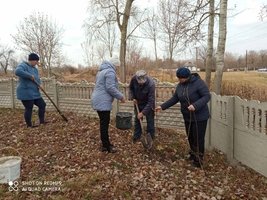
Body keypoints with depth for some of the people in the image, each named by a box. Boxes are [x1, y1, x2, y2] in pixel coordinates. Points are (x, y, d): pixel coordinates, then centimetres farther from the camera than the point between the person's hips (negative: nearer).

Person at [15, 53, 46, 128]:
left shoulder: (35, 69, 16)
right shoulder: (23, 65, -11)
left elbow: (37, 79, 17)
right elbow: (17, 71, -32)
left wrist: (39, 84, -5)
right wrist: (30, 76, -27)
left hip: (35, 93, 9)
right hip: (26, 93, -9)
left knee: (42, 105, 10)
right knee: (29, 109, -1)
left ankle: (42, 121, 20)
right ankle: (29, 125, 15)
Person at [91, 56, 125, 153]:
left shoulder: (102, 71, 20)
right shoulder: (110, 72, -13)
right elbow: (110, 88, -21)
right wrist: (121, 96, -10)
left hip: (98, 100, 10)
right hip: (103, 102, -10)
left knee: (103, 123, 16)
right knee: (105, 124, -3)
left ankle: (105, 143, 25)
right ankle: (106, 146, 6)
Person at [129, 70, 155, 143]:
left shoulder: (151, 84, -35)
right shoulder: (134, 79, -25)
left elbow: (151, 101, -31)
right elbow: (131, 88, -1)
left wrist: (143, 112, -31)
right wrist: (132, 98, -14)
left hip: (148, 104, -3)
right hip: (138, 103, 4)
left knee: (150, 120, 2)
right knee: (137, 119, 13)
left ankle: (150, 137, 18)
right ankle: (136, 136, 28)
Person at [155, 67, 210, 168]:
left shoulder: (198, 83, -17)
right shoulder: (180, 85, 3)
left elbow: (207, 96, -20)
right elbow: (174, 99, 9)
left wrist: (195, 105, -33)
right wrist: (162, 106, 3)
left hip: (200, 117, -6)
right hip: (187, 117, 6)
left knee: (198, 139, 0)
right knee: (190, 137, 16)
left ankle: (198, 160, 16)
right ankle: (193, 155, 36)